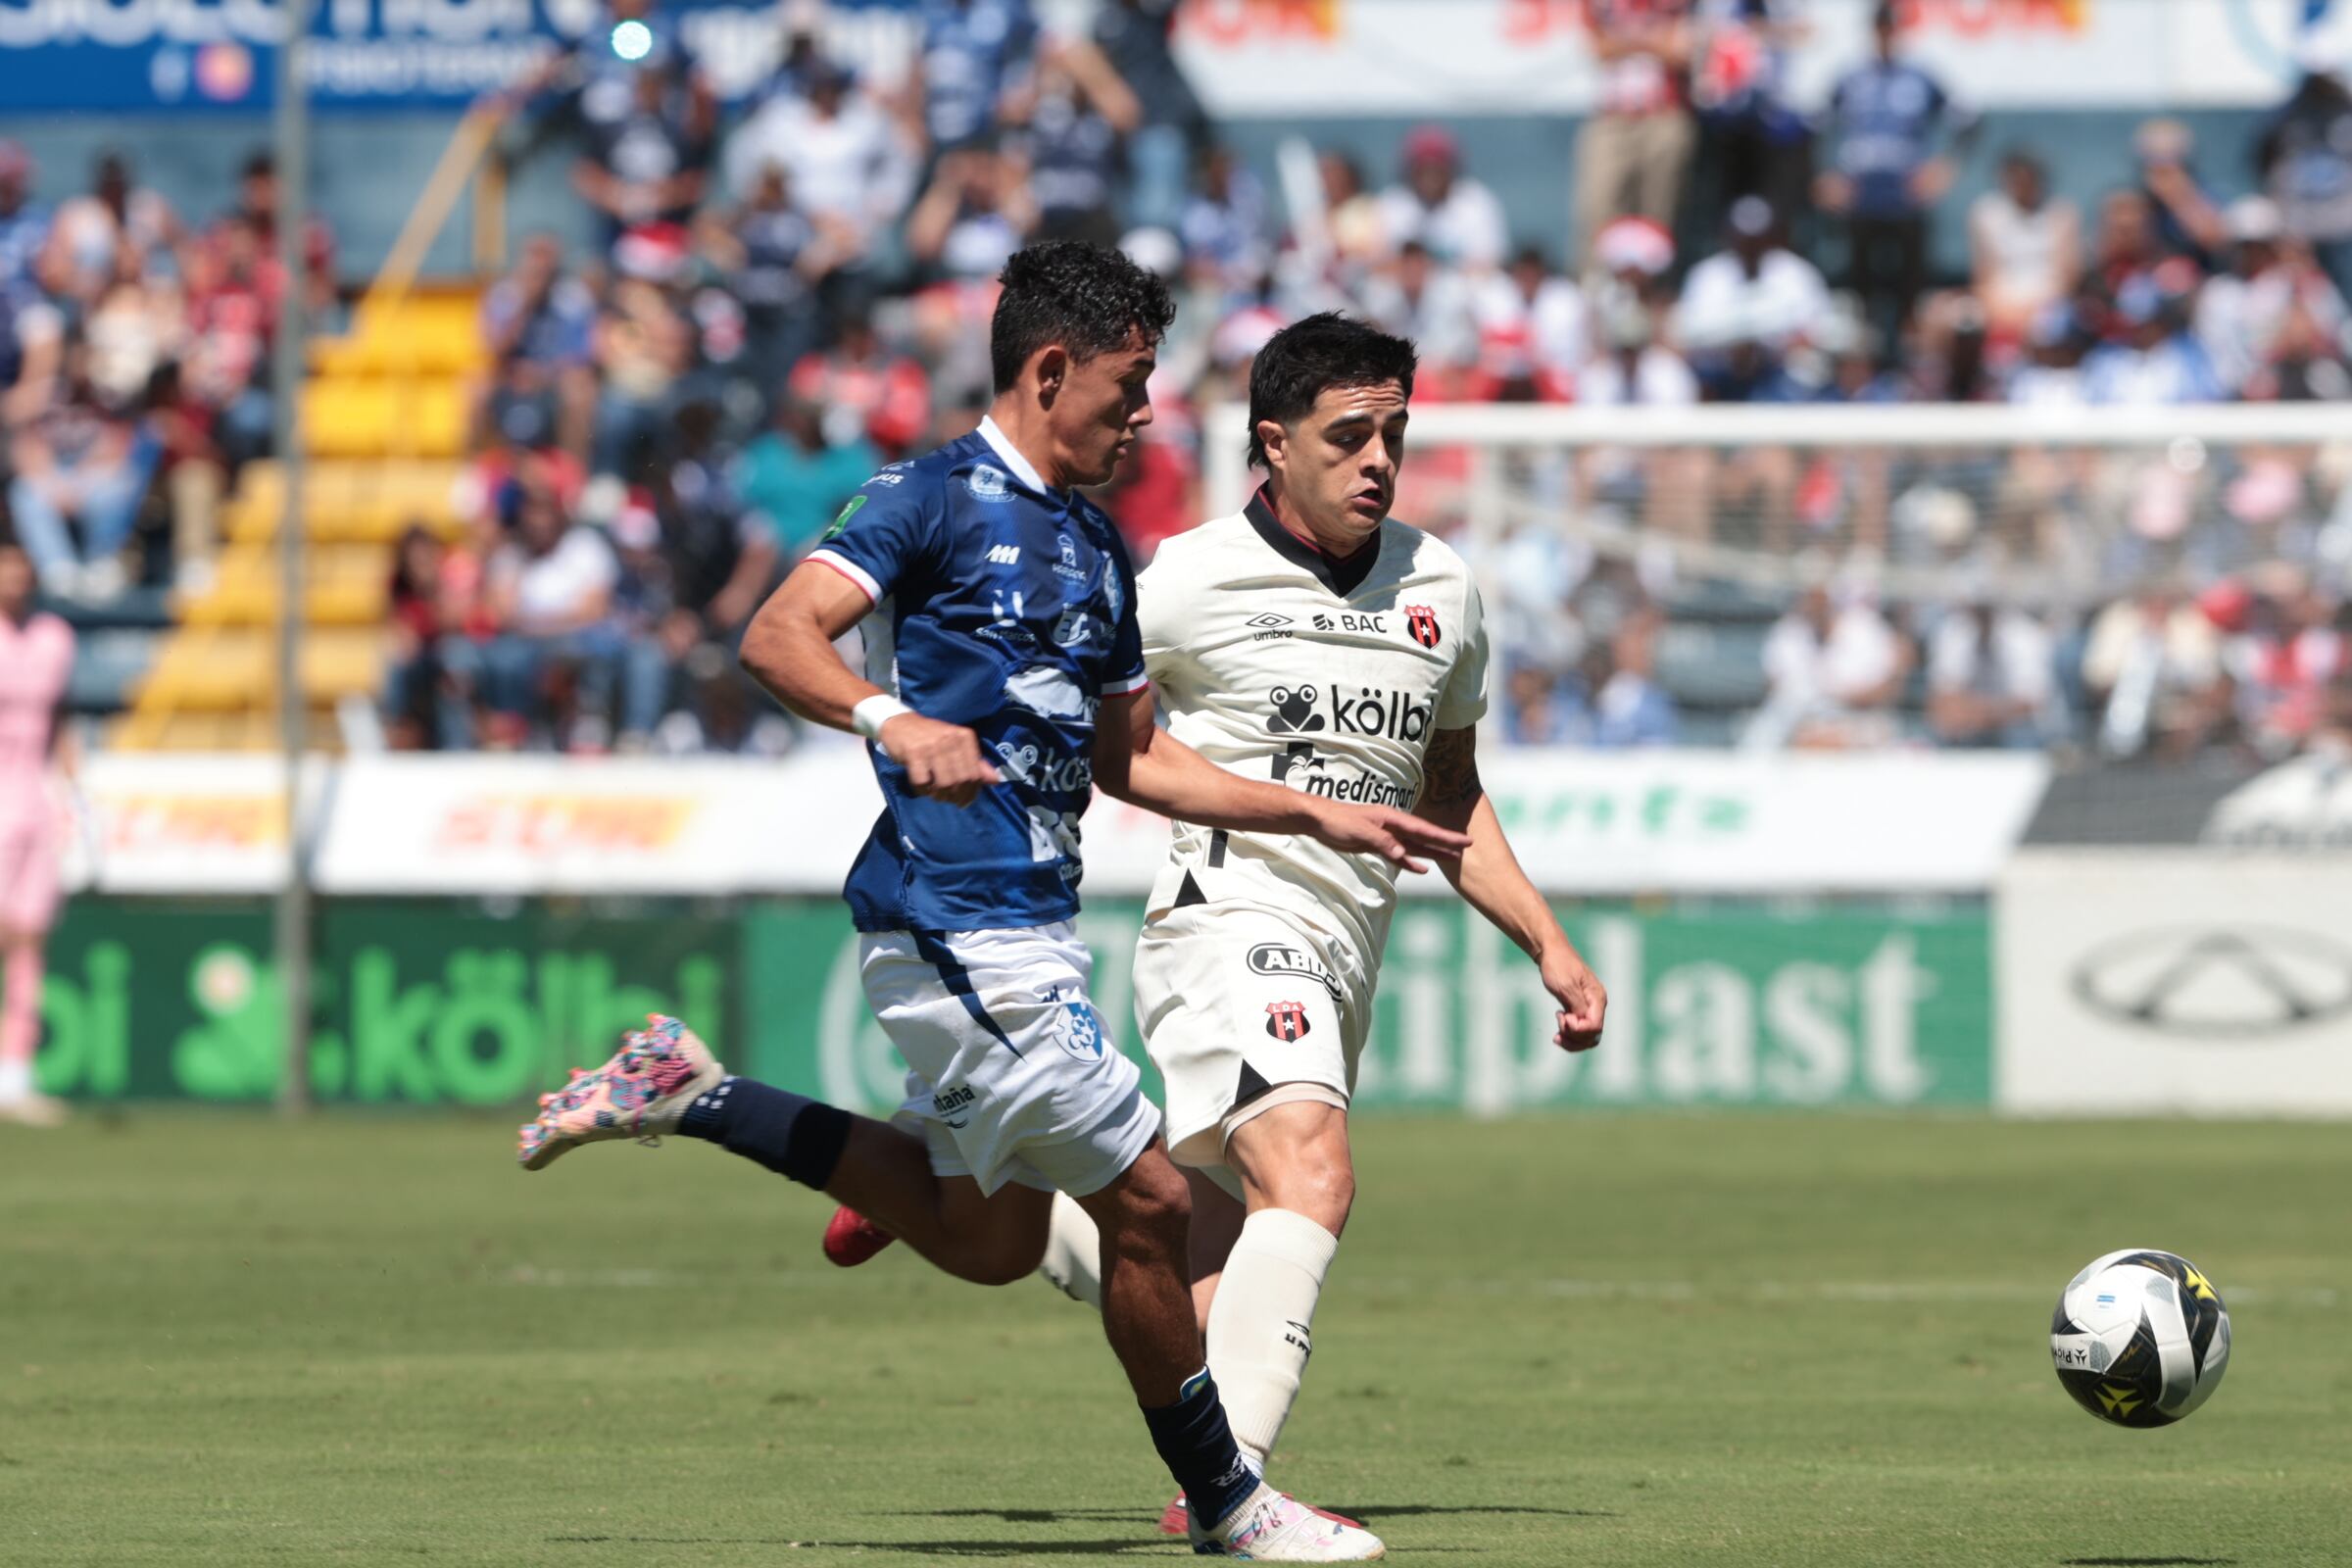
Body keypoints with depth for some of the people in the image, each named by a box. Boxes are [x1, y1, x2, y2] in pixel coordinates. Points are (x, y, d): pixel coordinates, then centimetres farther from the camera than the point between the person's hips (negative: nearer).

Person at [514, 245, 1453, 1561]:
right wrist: (890, 718, -38)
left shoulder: (1096, 545, 18)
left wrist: (1322, 815, 22)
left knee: (986, 1235, 17)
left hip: (1028, 923, 10)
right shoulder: (938, 498, -8)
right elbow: (779, 637, -20)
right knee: (1147, 1199, -5)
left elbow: (1129, 758, 26)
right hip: (961, 921, -10)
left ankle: (688, 1095, 23)